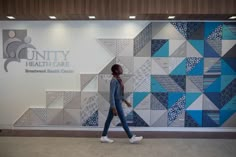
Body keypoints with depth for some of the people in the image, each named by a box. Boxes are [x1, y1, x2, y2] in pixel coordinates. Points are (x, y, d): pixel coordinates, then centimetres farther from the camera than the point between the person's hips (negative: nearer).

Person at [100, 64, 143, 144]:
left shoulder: (118, 80, 9)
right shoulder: (114, 81, -20)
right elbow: (112, 94, -22)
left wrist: (125, 101, 22)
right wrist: (114, 108, -24)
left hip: (118, 101, 10)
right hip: (116, 102, -10)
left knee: (109, 119, 13)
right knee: (123, 120, 0)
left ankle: (104, 137, 22)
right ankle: (131, 138, 12)